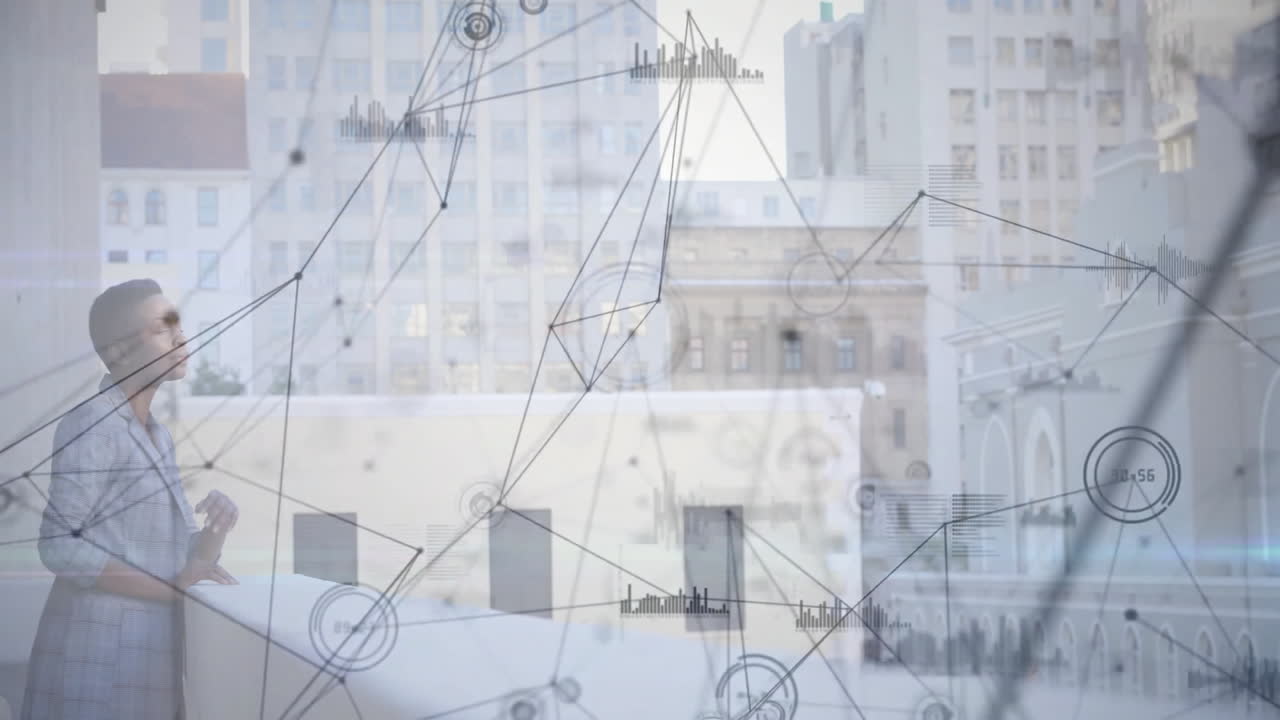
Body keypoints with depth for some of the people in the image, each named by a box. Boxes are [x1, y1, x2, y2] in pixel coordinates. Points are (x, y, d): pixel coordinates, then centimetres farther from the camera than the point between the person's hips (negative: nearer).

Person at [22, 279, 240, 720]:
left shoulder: (159, 438, 16)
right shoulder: (91, 425, -10)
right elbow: (59, 546, -17)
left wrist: (216, 532, -6)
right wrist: (168, 588, -20)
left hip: (151, 654, 8)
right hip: (100, 654, -8)